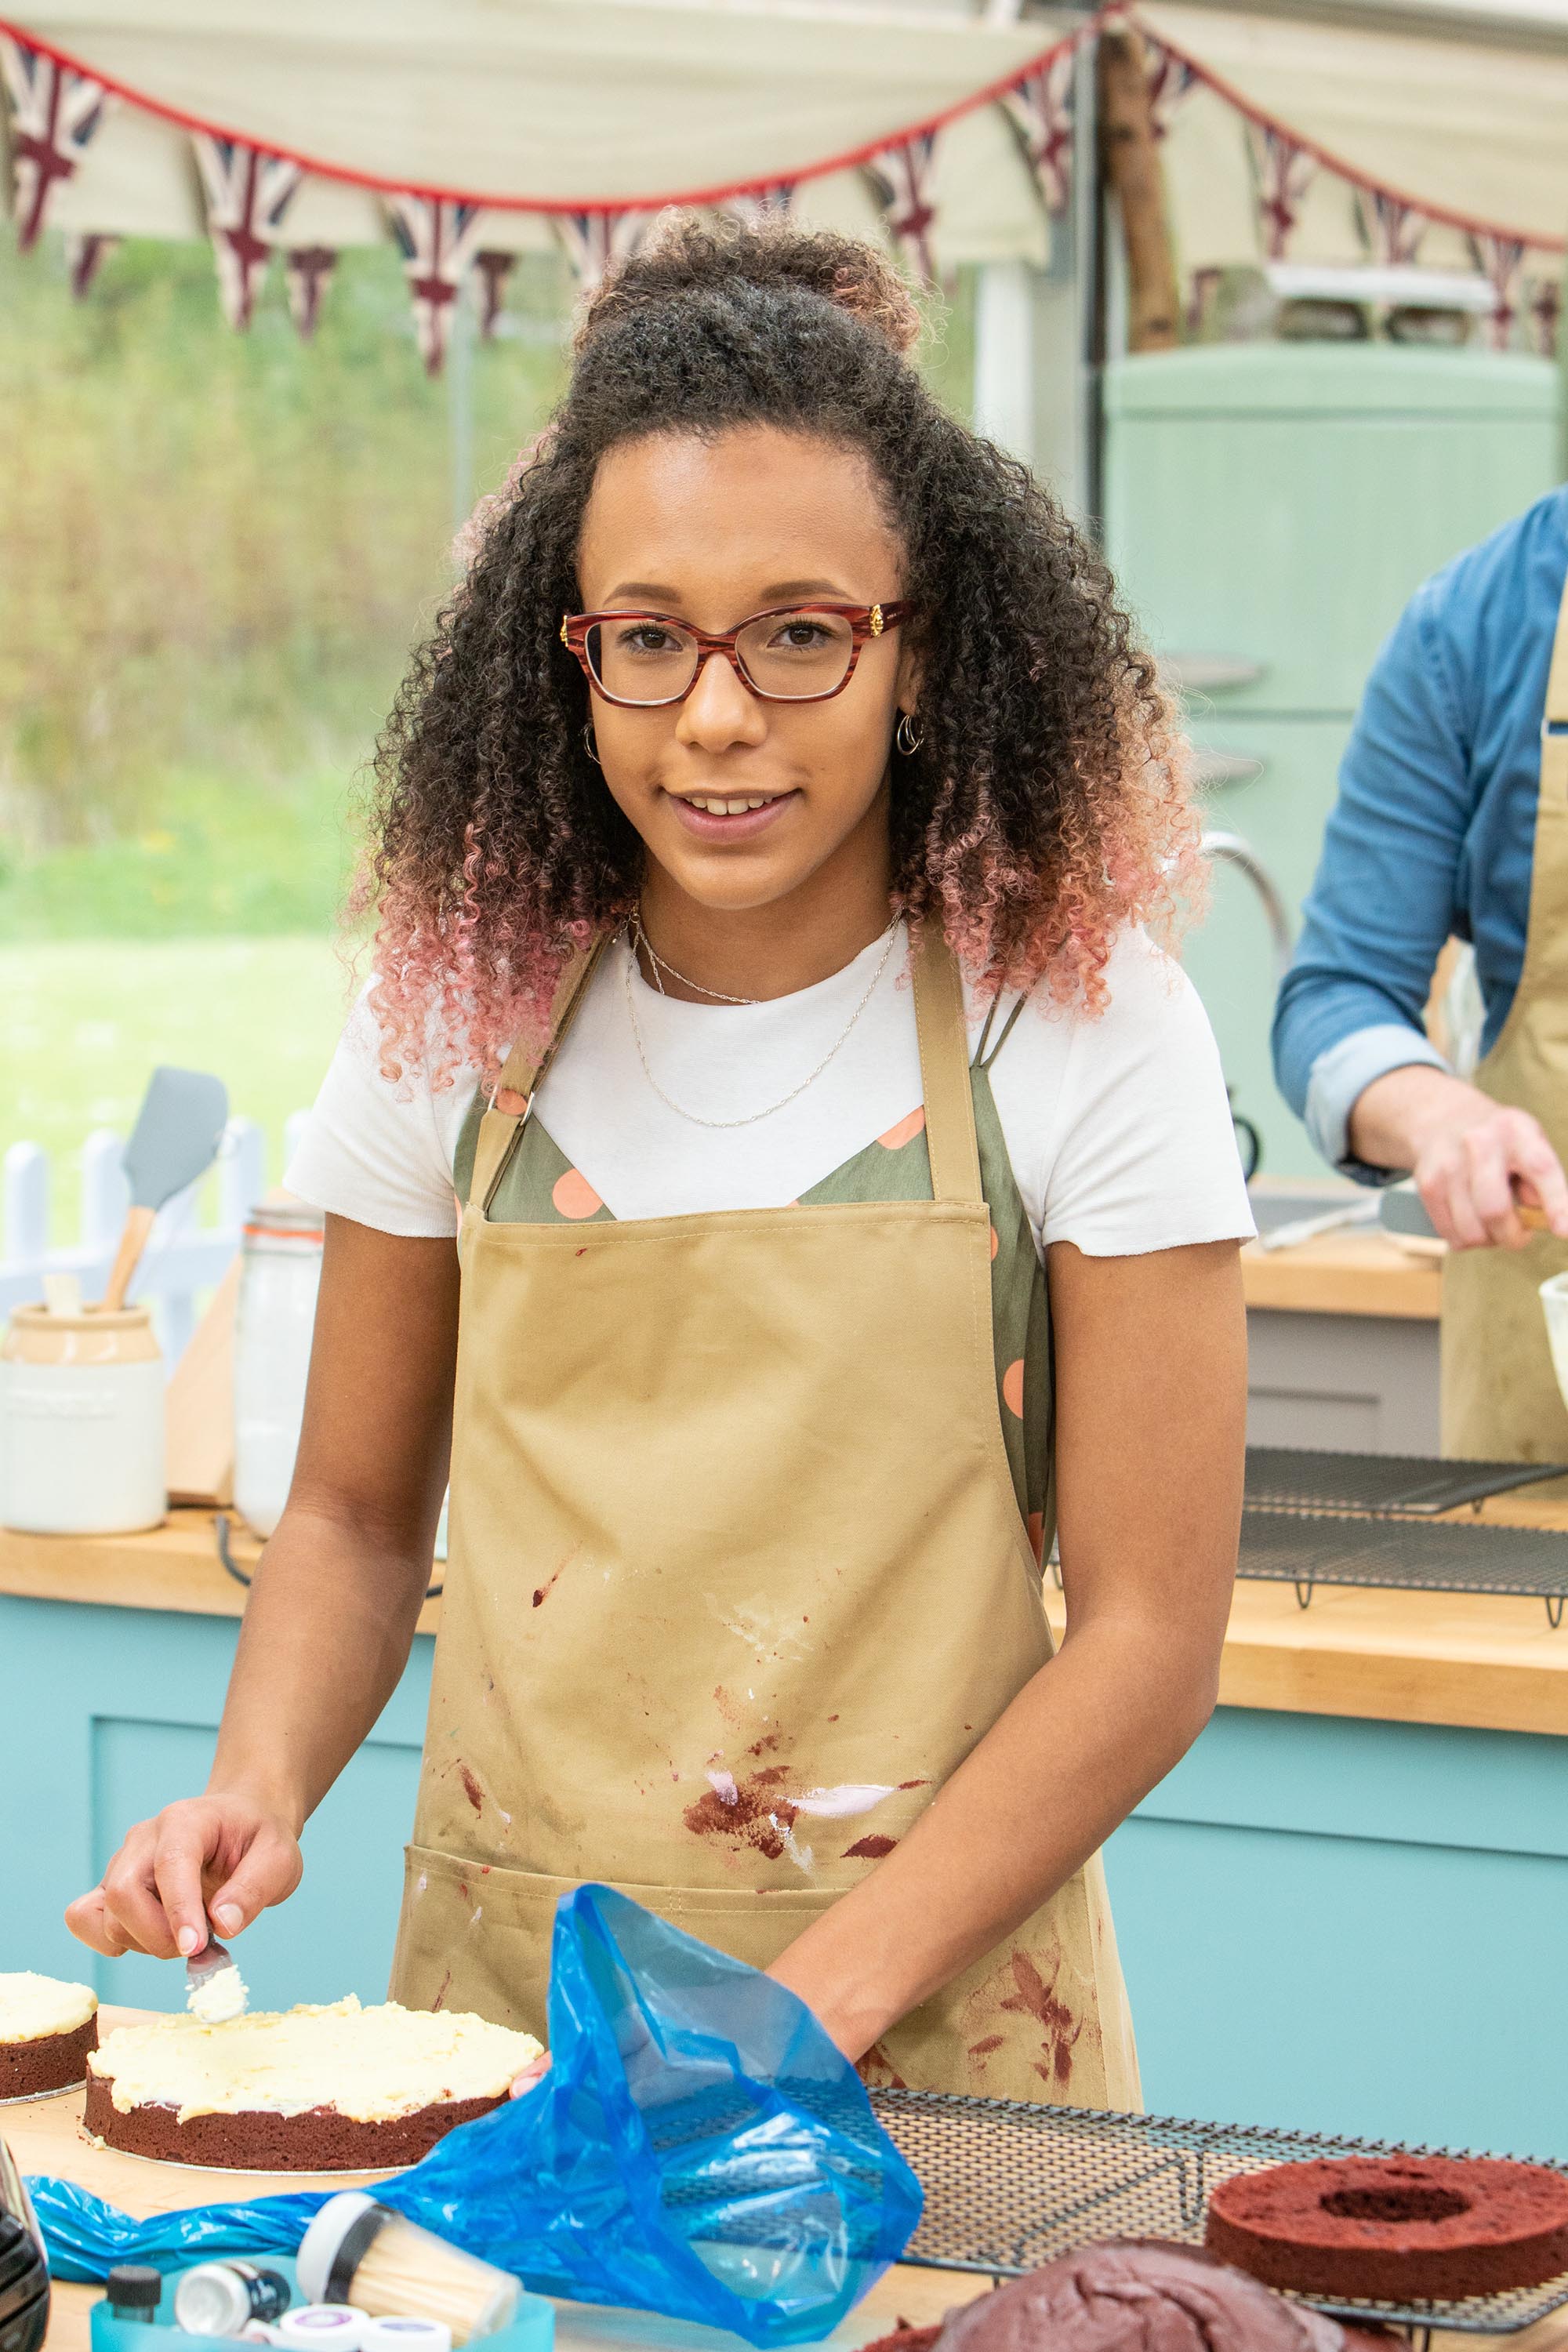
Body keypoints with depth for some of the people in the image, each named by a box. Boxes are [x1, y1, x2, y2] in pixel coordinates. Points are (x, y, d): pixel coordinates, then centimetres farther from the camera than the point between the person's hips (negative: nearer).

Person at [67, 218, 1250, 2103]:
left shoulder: (1084, 1031, -6)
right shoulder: (458, 1016, 3)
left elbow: (1148, 1633, -5)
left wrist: (812, 2004, -14)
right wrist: (257, 1792, -5)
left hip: (934, 2034, -2)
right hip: (496, 2016, 3)